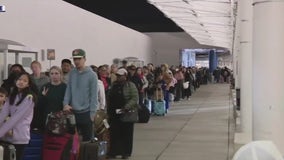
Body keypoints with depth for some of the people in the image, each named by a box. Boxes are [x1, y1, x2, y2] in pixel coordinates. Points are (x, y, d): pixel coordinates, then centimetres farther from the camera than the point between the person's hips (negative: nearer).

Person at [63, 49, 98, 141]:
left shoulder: (91, 75, -7)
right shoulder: (72, 73, 6)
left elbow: (94, 96, -8)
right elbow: (68, 90, 8)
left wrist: (92, 112, -11)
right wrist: (65, 103, -7)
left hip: (86, 113, -4)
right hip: (73, 111, 4)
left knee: (87, 139, 5)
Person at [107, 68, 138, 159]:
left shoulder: (130, 85, -5)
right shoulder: (114, 85, 13)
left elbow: (134, 99, -14)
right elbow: (109, 99, 19)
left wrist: (125, 107, -23)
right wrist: (109, 110, 11)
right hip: (114, 114, 5)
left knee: (126, 134, 2)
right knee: (114, 133, 4)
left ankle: (126, 153, 10)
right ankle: (113, 152, 11)